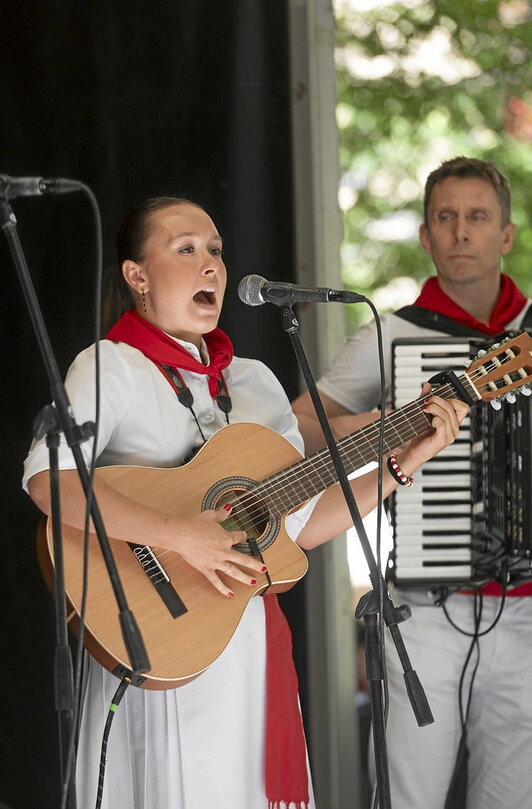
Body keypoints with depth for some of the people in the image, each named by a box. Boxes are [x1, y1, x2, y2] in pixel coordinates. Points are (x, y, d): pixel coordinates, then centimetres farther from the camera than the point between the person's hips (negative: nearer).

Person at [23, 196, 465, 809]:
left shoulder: (255, 382, 14)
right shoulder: (111, 367, -7)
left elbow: (302, 524, 13)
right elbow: (47, 479, -24)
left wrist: (407, 461, 6)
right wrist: (181, 537, -29)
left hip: (254, 640, 6)